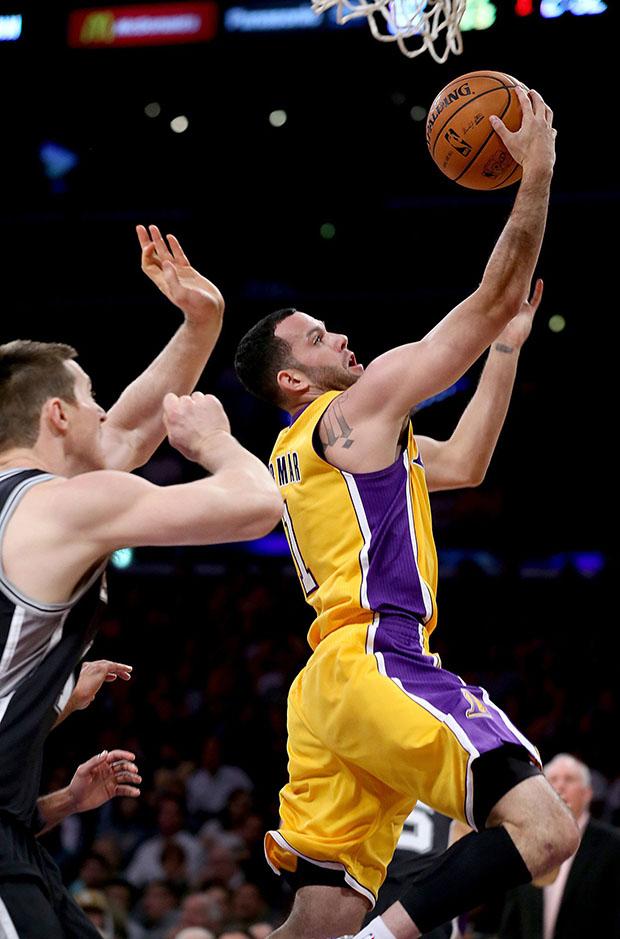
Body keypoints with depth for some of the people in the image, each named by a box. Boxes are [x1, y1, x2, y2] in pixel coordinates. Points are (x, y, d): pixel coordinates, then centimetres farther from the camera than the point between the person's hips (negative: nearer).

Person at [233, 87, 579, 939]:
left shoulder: (301, 450, 27)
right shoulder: (360, 405, 1)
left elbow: (461, 462, 35)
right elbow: (492, 299, -1)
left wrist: (505, 351, 35)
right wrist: (537, 177, 3)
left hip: (328, 683, 10)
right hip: (377, 665, -10)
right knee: (544, 828, -21)